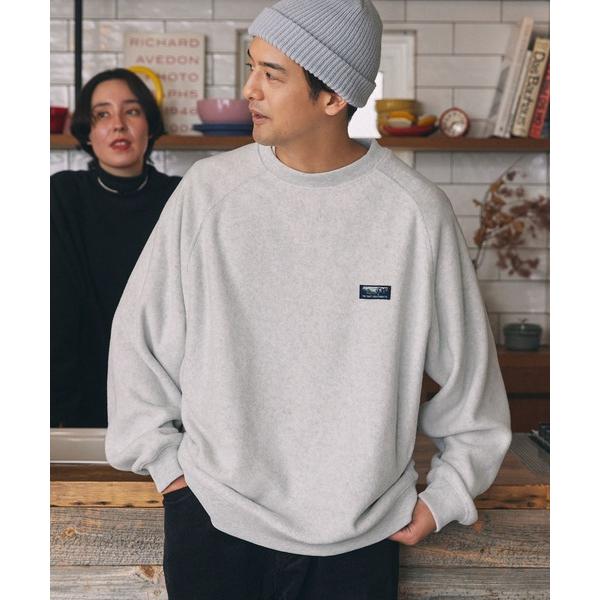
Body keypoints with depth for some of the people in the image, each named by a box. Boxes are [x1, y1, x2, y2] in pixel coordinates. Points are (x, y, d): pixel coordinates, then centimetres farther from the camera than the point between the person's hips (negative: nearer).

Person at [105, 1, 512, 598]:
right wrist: (164, 460, 2)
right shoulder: (209, 190, -7)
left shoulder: (416, 210, -10)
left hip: (359, 531, 0)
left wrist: (445, 496, 3)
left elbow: (468, 366, 0)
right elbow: (138, 333, 2)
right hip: (212, 514, 1)